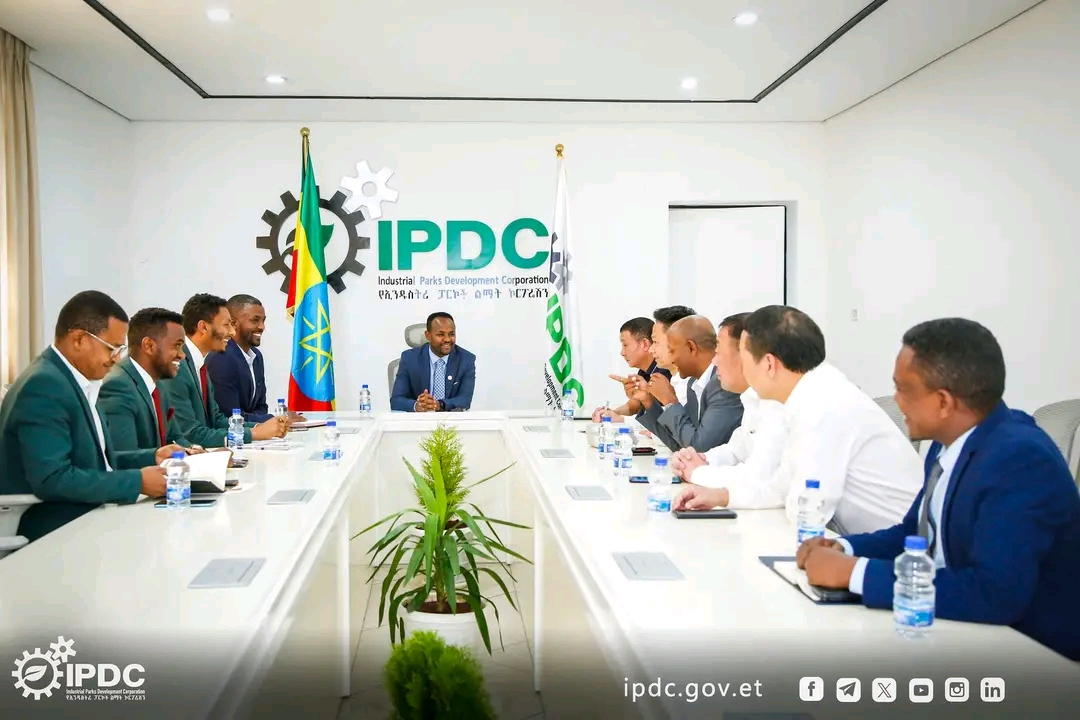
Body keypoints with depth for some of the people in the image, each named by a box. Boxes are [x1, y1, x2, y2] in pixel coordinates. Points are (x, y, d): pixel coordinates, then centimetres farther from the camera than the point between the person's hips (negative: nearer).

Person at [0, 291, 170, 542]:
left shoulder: (79, 381, 11)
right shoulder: (44, 386, -18)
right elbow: (52, 480, -25)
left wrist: (151, 458, 3)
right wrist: (137, 482, -22)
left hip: (82, 519, 9)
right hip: (54, 533, -9)